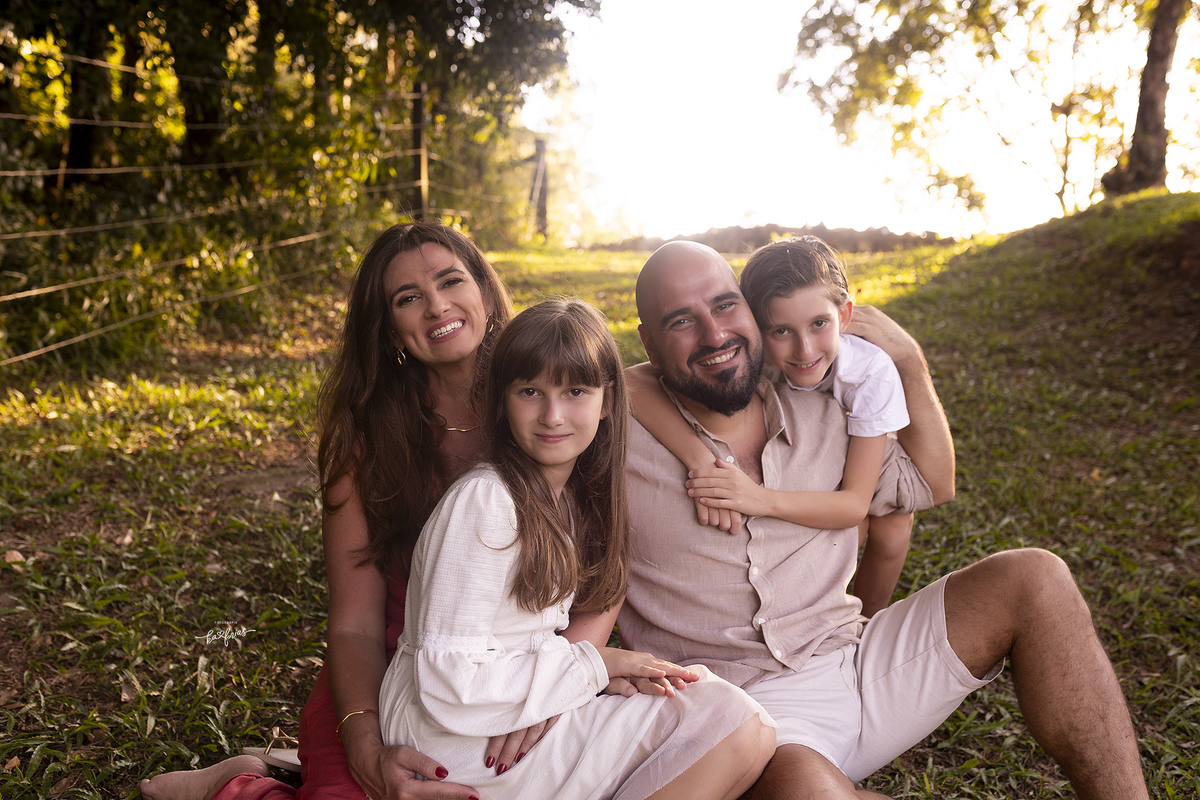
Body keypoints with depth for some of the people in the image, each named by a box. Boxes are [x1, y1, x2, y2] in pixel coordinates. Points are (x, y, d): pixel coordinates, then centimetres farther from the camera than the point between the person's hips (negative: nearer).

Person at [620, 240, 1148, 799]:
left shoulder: (820, 417, 8)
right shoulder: (621, 442, -7)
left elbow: (930, 484, 18)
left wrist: (908, 359, 8)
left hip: (854, 665, 6)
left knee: (1034, 579, -7)